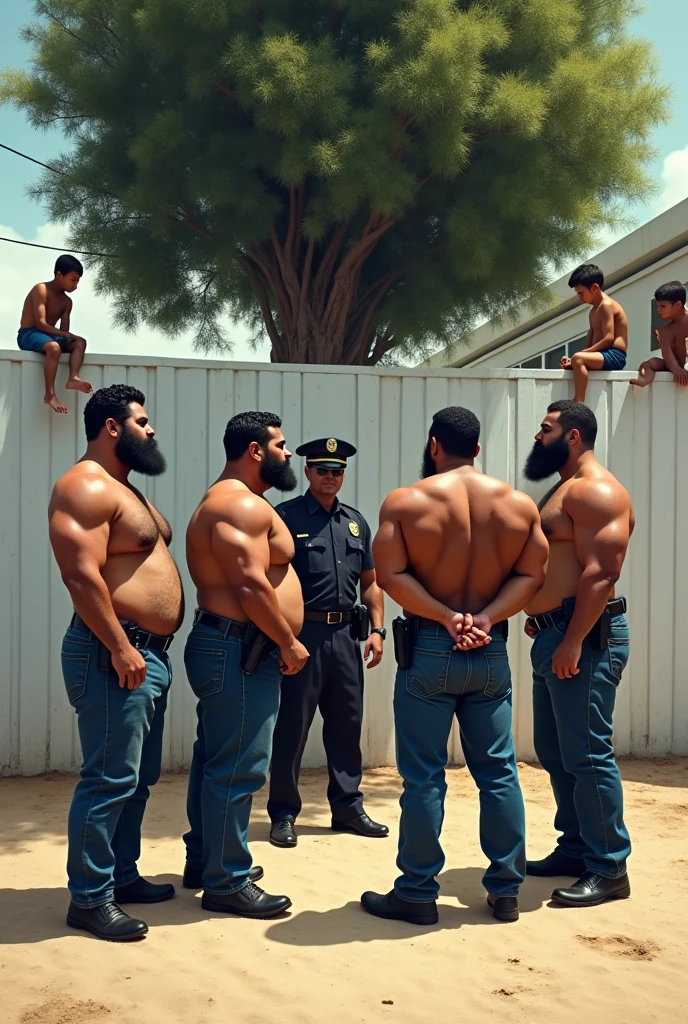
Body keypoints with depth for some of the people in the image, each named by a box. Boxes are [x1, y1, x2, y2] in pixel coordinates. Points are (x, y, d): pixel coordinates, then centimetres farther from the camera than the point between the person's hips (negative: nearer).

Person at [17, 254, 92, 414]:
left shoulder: (67, 302, 12)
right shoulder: (41, 290, -11)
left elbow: (63, 331, 5)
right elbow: (40, 323, -21)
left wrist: (68, 337, -19)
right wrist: (67, 335, -26)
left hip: (48, 335, 8)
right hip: (29, 334, -8)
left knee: (80, 342, -14)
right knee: (54, 347, -38)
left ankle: (73, 378, -35)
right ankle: (50, 394, -40)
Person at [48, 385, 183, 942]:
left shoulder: (123, 488, 19)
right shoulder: (86, 486, -13)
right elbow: (82, 574, -23)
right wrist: (120, 647, -24)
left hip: (148, 653, 11)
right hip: (115, 655, -10)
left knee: (139, 778, 17)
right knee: (110, 780, -5)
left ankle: (122, 875, 29)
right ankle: (89, 898, 5)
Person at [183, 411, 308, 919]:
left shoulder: (227, 501, 20)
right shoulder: (242, 504, -16)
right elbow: (250, 585, -25)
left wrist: (281, 642, 17)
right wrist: (289, 643, -14)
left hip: (227, 648, 12)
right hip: (240, 652, -12)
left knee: (216, 761, 17)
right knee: (238, 768, -6)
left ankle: (204, 860, 28)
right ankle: (227, 882, 1)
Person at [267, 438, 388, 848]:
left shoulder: (356, 521, 15)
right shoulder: (287, 516, -2)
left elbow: (370, 581, 18)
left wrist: (377, 629, 7)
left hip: (346, 634, 5)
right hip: (303, 631, -5)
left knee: (347, 725, 12)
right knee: (292, 727, 1)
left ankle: (348, 807, 23)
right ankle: (284, 814, 12)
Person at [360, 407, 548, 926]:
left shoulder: (405, 501, -7)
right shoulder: (519, 503, 3)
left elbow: (390, 574, -14)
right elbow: (531, 575, -2)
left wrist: (447, 618, -13)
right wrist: (485, 619, -10)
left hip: (429, 650, -3)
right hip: (492, 651, 3)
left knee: (424, 777, 4)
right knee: (499, 772, 12)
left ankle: (418, 894, 12)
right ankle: (506, 891, 19)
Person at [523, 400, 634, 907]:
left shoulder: (596, 491, -13)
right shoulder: (563, 490, 19)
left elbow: (601, 571, -22)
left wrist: (573, 641, -25)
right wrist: (541, 620, 14)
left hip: (586, 637, -11)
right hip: (553, 635, 11)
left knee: (587, 754, -6)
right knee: (555, 752, 15)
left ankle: (609, 868, 3)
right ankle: (575, 848, 26)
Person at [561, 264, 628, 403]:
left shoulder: (607, 305, -9)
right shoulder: (594, 310, 20)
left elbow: (609, 338, -19)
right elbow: (590, 343, 14)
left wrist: (581, 353, -18)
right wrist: (572, 360, -2)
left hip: (614, 356, -11)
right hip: (603, 356, 11)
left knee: (578, 358, -32)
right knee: (567, 367, 12)